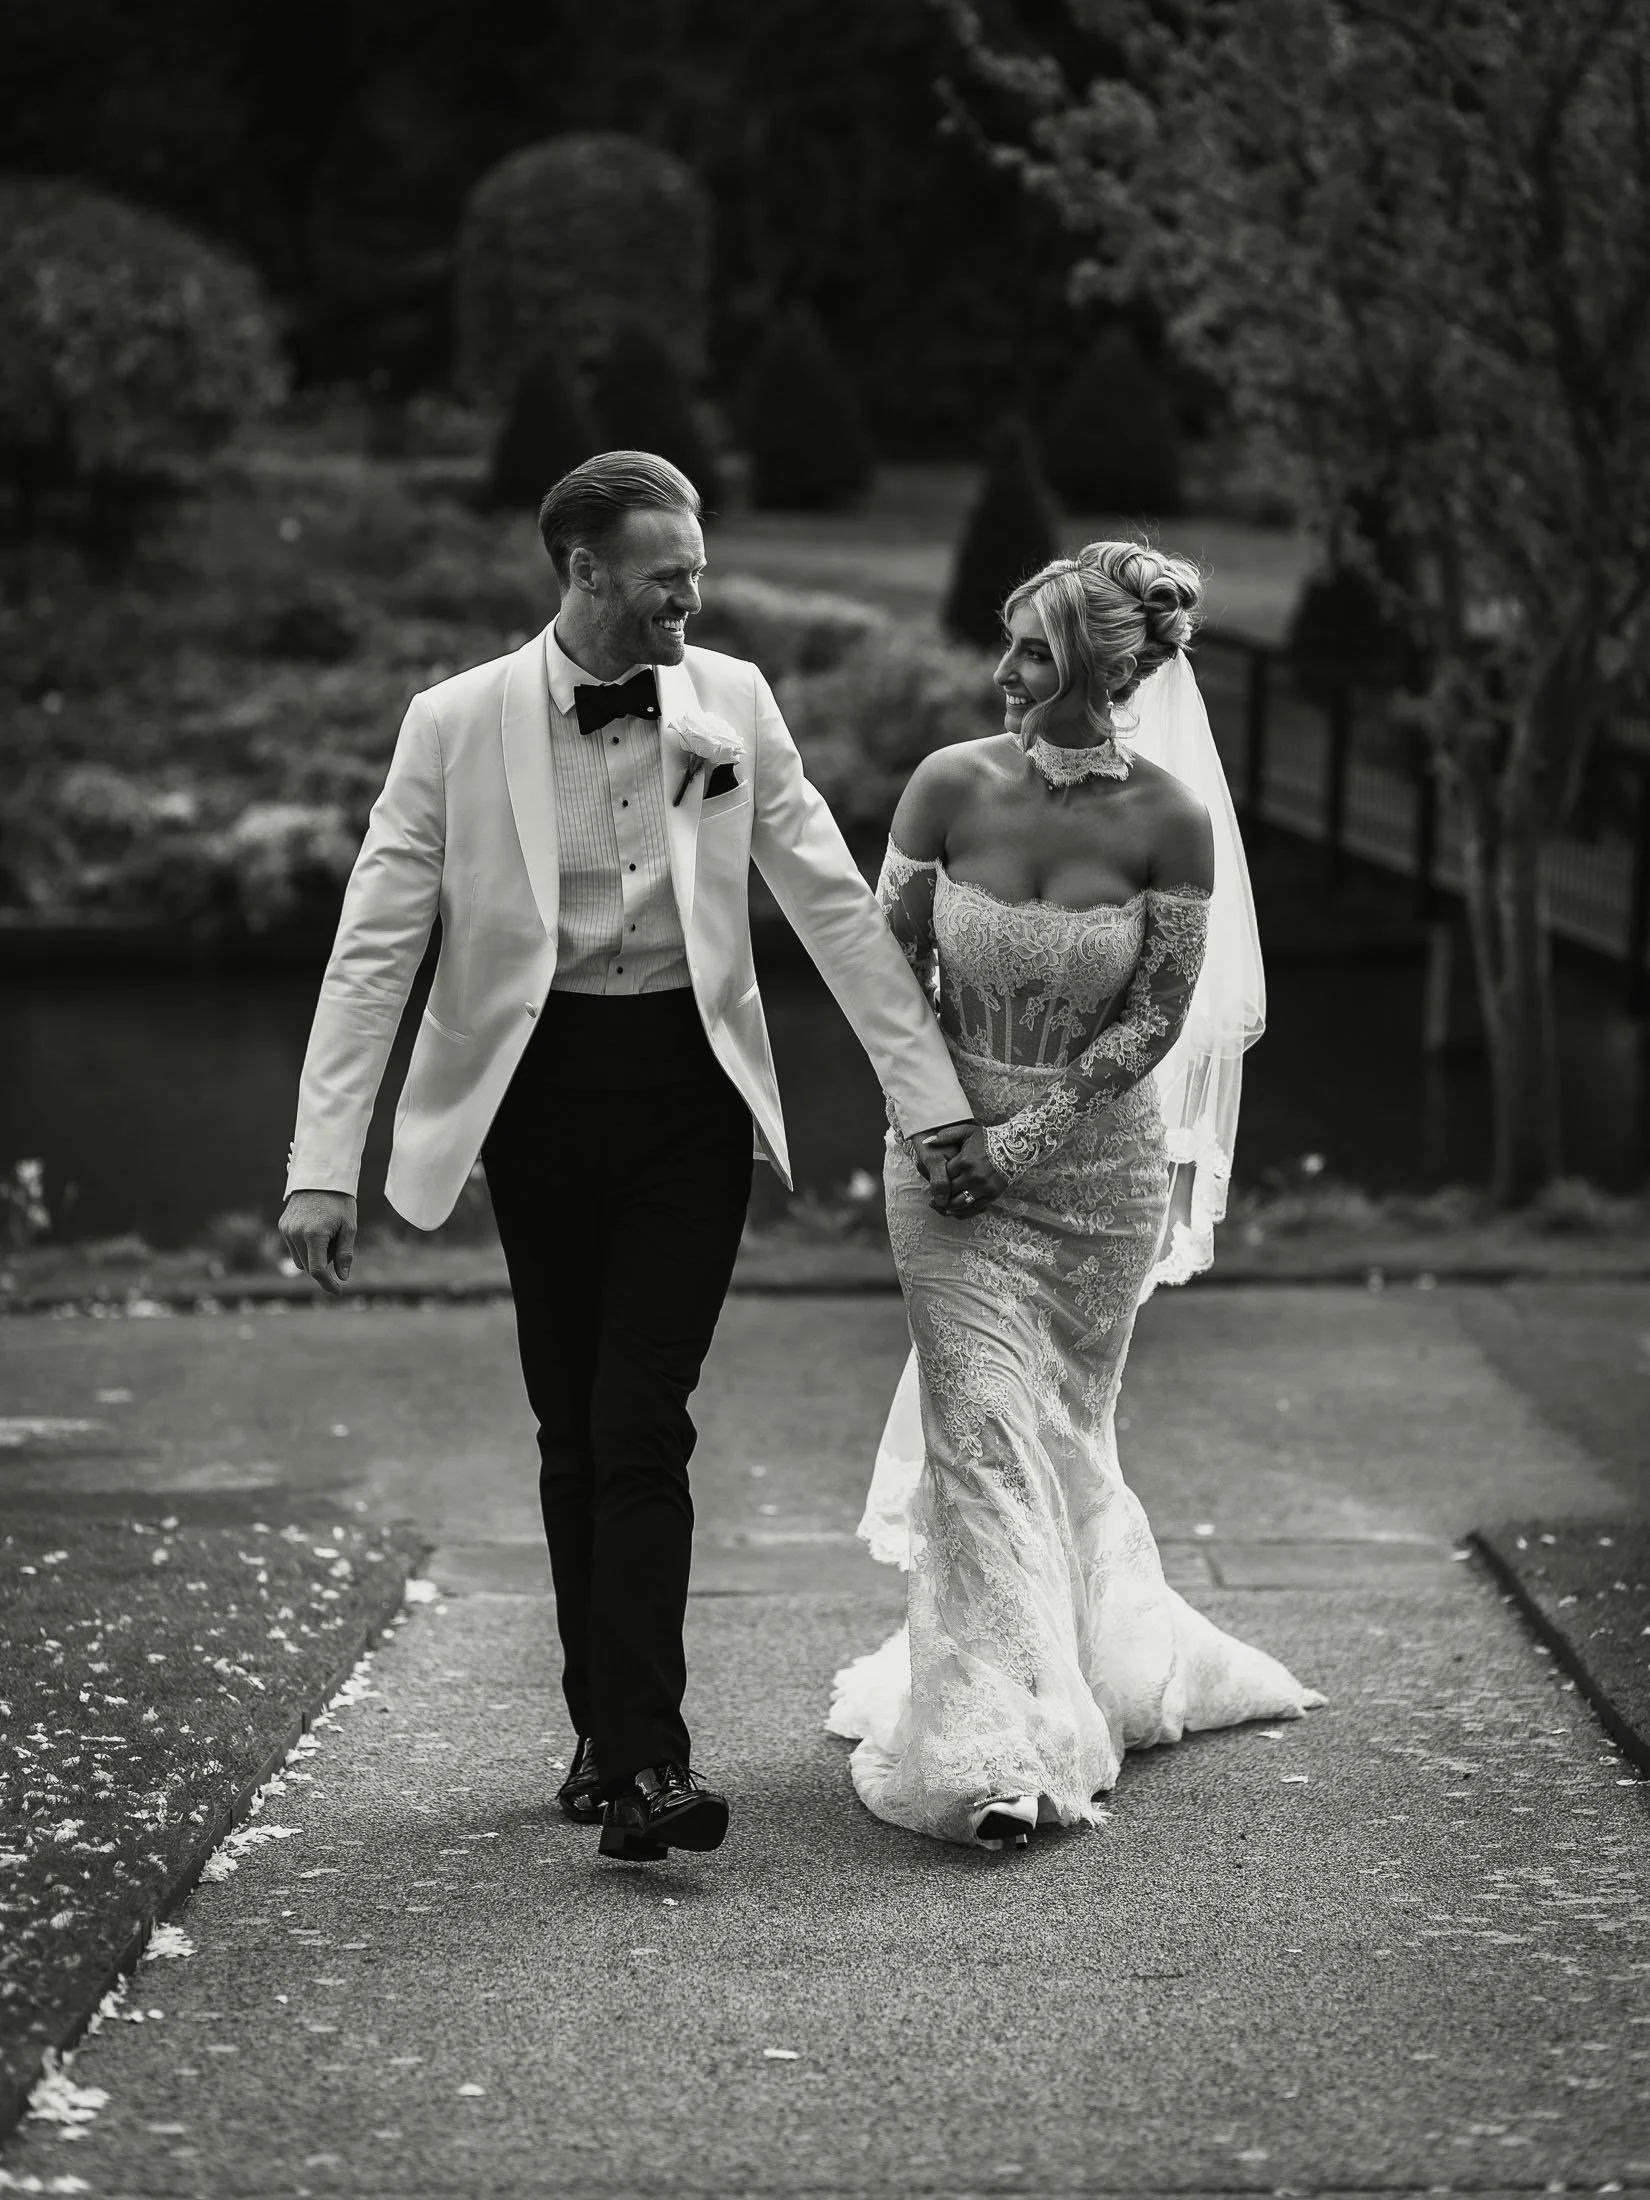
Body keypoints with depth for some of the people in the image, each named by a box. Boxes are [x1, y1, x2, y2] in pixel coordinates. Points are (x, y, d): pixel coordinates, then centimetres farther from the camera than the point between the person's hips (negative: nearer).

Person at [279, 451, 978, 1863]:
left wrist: (935, 1100, 0)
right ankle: (606, 1727, 21)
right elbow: (374, 950, -5)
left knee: (641, 1428, -10)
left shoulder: (732, 703, 0)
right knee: (572, 1429, 8)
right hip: (538, 1095, 0)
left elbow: (836, 906, 3)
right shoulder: (458, 725, -5)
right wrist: (322, 1166, -11)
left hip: (690, 1094, 0)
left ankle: (644, 1758, -12)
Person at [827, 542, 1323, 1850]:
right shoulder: (952, 785, -9)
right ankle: (1002, 1750, -8)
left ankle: (1090, 1672, 36)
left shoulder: (1170, 818, -12)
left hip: (1101, 1160, 0)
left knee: (1071, 1426, 12)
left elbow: (1159, 1016, -9)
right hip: (950, 1148, 0)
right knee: (983, 1427, -8)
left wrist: (1026, 1136, -14)